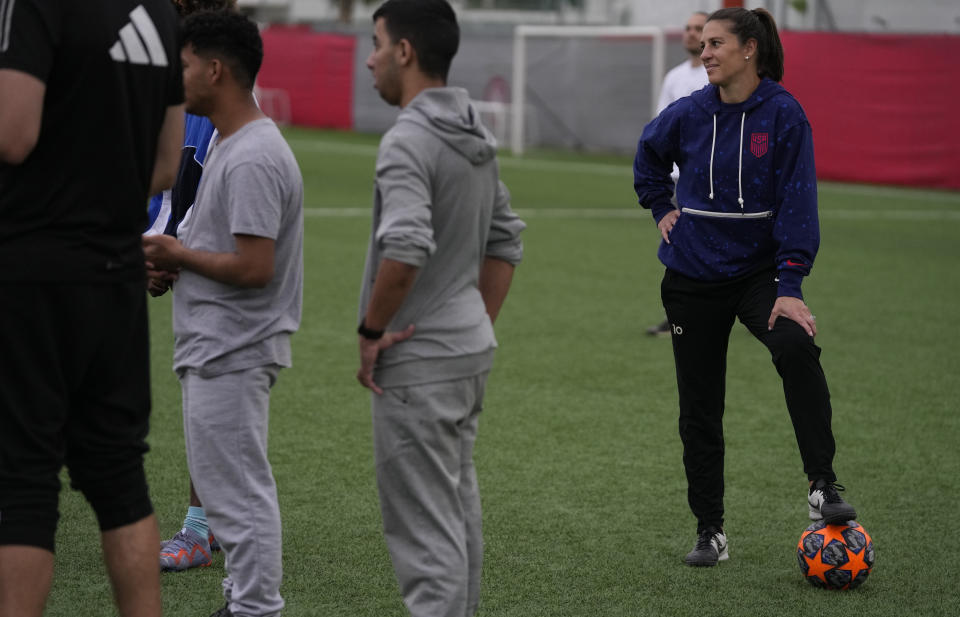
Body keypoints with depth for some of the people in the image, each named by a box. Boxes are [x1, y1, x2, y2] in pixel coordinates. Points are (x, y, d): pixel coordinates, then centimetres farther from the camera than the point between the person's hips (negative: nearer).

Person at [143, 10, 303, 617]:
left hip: (230, 355, -11)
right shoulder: (233, 145, 14)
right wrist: (173, 258, 7)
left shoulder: (251, 159, -21)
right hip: (223, 346, 11)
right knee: (235, 486, 17)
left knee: (238, 490, -6)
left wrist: (178, 255, -12)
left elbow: (254, 269, -25)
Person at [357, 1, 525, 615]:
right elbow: (506, 239, 19)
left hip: (418, 361, -9)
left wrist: (371, 330, -19)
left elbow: (405, 246, -31)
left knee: (425, 529, -7)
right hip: (471, 349, 9)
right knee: (460, 512, 16)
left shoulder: (409, 140, -18)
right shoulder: (478, 138, 12)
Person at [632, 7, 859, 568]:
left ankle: (823, 485, -27)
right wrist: (662, 209, 11)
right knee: (700, 410, 6)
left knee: (796, 348, -33)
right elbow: (649, 157, 23)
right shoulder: (688, 115, 0)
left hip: (758, 269, -3)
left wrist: (790, 286, -20)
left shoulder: (783, 114, -10)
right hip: (694, 277, 3)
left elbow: (797, 201, -14)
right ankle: (711, 532, 18)